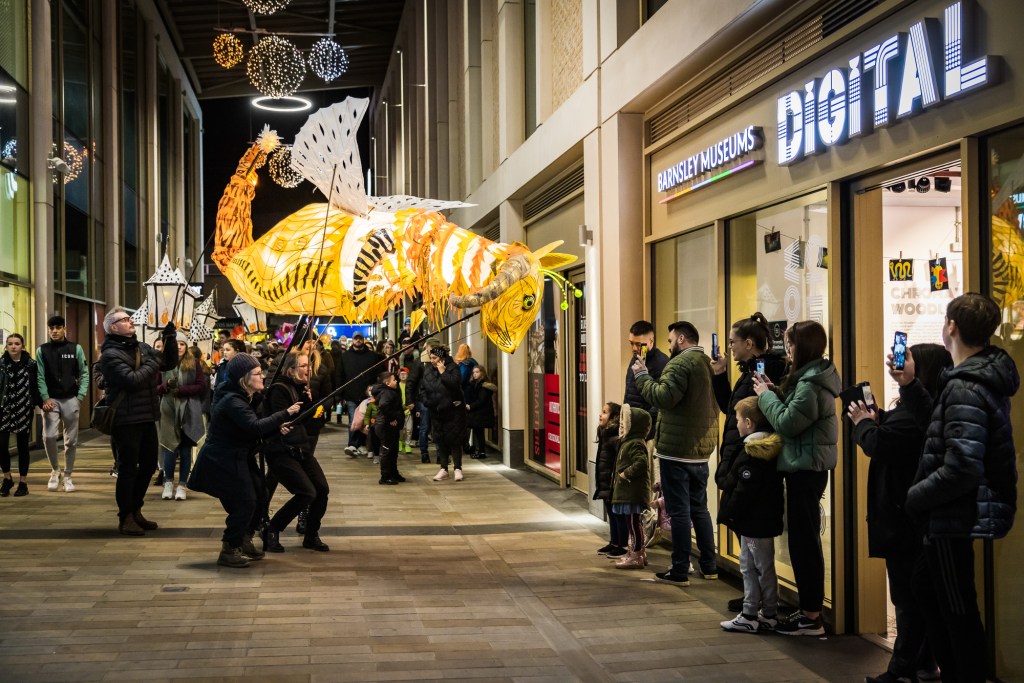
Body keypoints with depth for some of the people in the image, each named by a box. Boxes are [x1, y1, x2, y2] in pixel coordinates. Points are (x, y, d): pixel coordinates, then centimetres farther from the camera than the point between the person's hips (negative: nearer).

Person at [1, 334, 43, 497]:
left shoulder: (31, 365, -1)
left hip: (24, 410, -1)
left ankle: (23, 483, 16)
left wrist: (42, 404, -6)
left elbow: (36, 387, 1)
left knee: (22, 446, 6)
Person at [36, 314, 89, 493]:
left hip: (71, 399, 1)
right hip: (50, 400, 0)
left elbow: (84, 374, 4)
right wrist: (45, 398, -11)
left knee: (71, 440, 3)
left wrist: (80, 396, -5)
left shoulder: (76, 349, 4)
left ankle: (67, 476, 14)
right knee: (49, 436, -14)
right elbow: (40, 377, 1)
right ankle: (55, 470, 8)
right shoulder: (42, 350, 4)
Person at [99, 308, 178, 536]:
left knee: (149, 465, 16)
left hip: (147, 418, 8)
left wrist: (170, 339, 0)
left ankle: (135, 510, 31)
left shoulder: (142, 348, 10)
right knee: (128, 469, 0)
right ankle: (125, 518, 13)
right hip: (126, 421, -8)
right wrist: (152, 364, -12)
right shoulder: (111, 354, -13)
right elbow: (132, 380, -24)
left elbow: (170, 363, 12)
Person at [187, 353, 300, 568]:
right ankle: (228, 551, 4)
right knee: (244, 504, -10)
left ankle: (244, 542, 28)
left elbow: (255, 428, 12)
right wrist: (285, 413, -30)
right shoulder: (232, 401, -24)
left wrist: (277, 428, -7)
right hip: (221, 461, -10)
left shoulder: (246, 397, 7)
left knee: (259, 497, 11)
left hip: (238, 458, 10)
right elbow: (255, 427, -35)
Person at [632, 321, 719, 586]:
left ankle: (680, 571, 1)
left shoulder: (680, 363, -14)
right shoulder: (708, 363, 14)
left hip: (677, 450, -8)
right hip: (701, 449, 9)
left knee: (679, 511, -3)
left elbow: (665, 397, -24)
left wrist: (642, 376, -12)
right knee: (699, 508, 17)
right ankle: (709, 566, 22)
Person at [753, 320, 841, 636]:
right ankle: (809, 607, 23)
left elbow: (786, 423, -20)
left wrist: (766, 395, -8)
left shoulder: (811, 385, -19)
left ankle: (811, 617, 2)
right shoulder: (813, 377, 13)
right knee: (804, 539, 15)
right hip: (807, 466, 11)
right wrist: (774, 392, 3)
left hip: (806, 468, -11)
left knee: (804, 541, -4)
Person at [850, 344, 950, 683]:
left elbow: (878, 444, -27)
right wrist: (876, 419, 1)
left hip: (904, 517, -11)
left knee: (908, 595, -3)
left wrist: (862, 422, -8)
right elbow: (894, 437, 17)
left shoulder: (915, 411, -24)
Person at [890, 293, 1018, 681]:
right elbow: (944, 428, 16)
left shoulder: (965, 389, -24)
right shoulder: (982, 377, 8)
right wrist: (910, 386, 7)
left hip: (957, 517, -11)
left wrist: (915, 497, -15)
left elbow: (961, 469, -30)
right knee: (925, 587, 25)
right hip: (959, 514, 11)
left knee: (958, 610, 1)